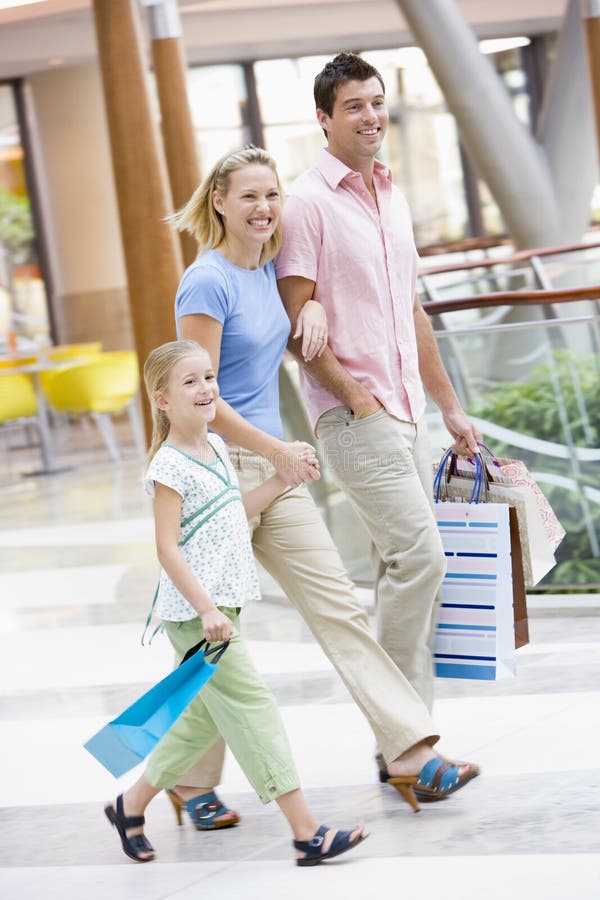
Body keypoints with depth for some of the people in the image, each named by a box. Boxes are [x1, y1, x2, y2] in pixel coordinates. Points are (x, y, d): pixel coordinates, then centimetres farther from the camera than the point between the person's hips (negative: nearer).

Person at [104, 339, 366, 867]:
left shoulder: (215, 448, 11)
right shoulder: (171, 466, -16)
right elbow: (167, 548, -19)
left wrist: (281, 480, 19)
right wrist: (206, 609, -24)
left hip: (219, 606, 9)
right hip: (195, 612, -9)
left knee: (203, 716, 16)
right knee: (253, 711, -9)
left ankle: (132, 804, 30)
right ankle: (307, 833, -9)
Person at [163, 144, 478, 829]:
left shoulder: (269, 269, 7)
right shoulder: (207, 283, -15)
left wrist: (313, 307, 6)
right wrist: (277, 451, -16)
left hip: (274, 470, 8)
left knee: (339, 607, 1)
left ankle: (411, 757, -1)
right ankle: (193, 784, 18)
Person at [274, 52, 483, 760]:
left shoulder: (390, 196, 16)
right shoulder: (309, 202, -9)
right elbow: (296, 323, -13)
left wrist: (450, 406, 21)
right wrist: (357, 399, -13)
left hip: (405, 410, 8)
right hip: (353, 415, -8)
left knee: (404, 567, 8)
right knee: (419, 556, -15)